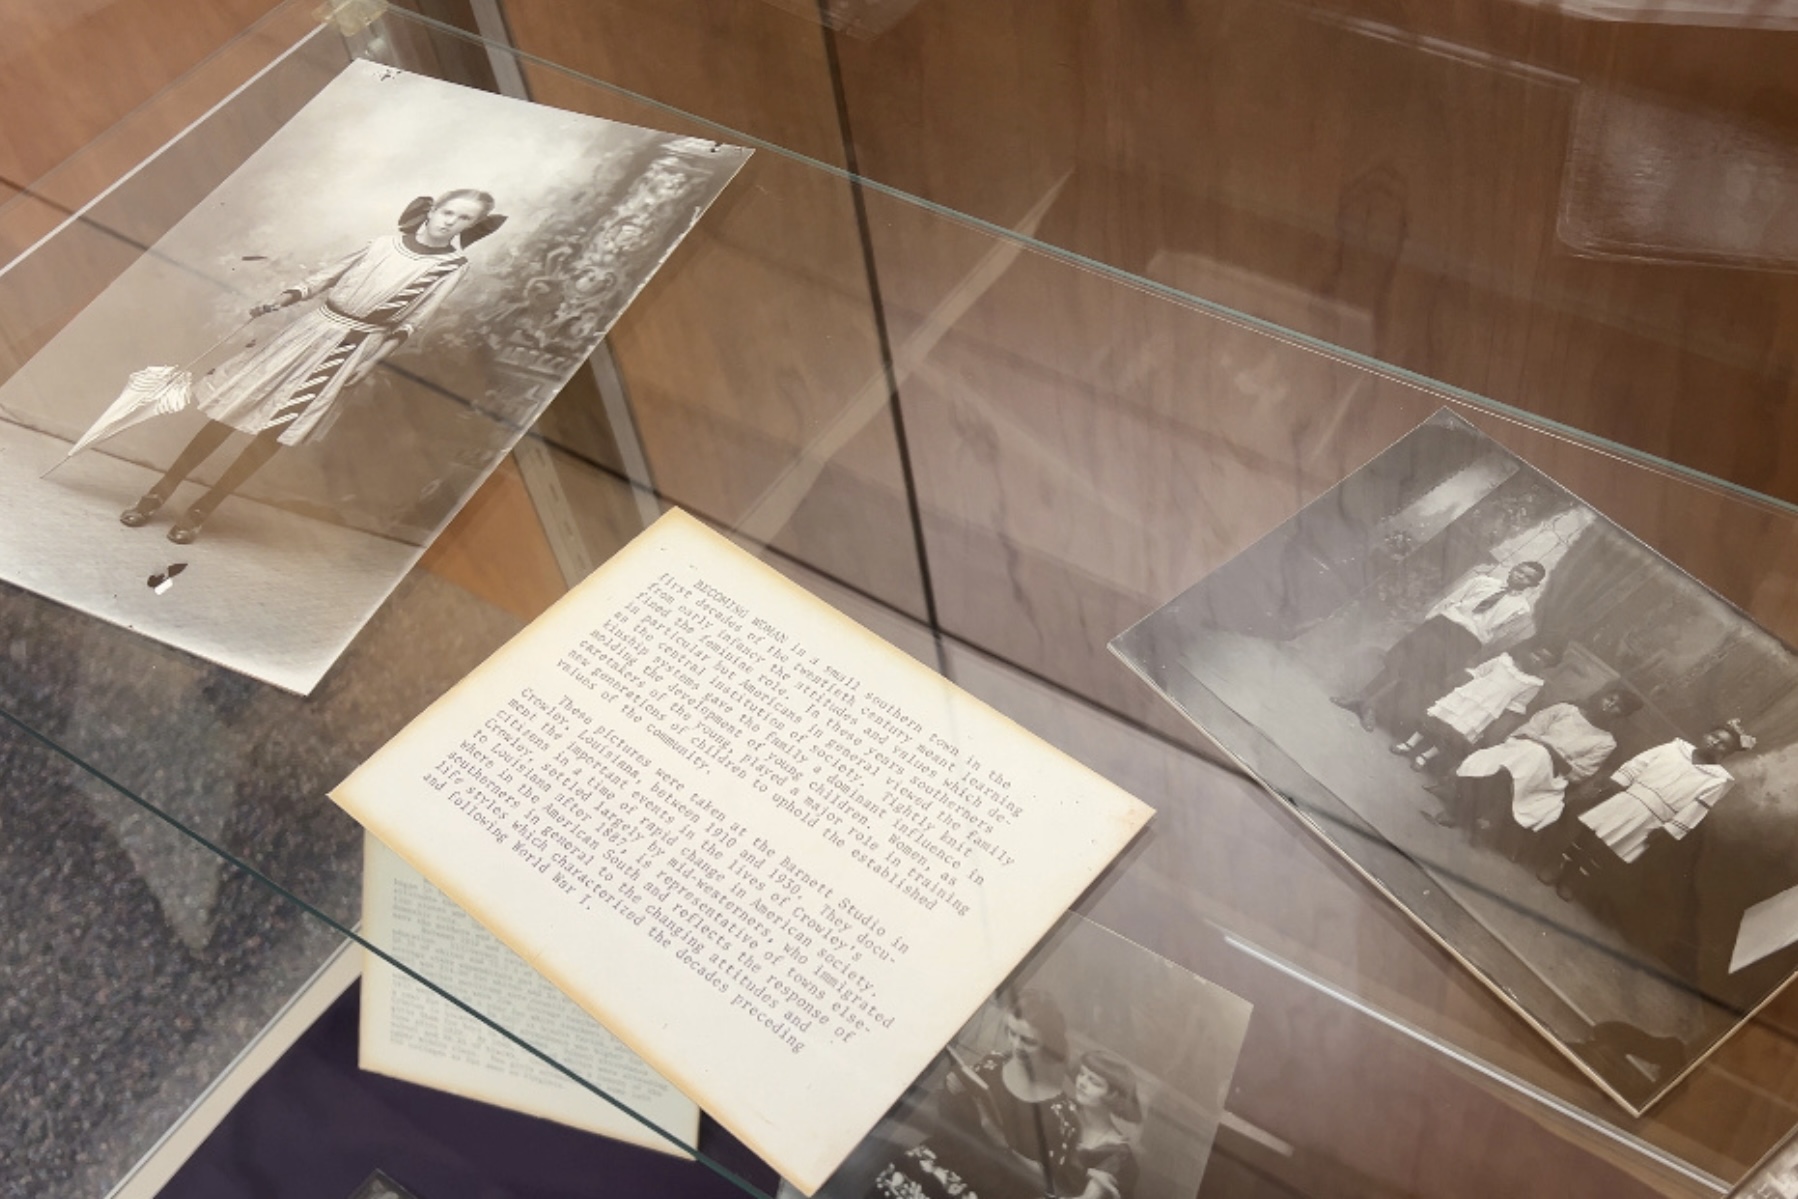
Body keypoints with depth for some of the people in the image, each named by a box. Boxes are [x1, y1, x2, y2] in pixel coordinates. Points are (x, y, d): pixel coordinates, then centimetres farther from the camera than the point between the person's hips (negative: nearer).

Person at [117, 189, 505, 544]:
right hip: (311, 329, 2)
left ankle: (200, 510, 9)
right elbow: (329, 274, 9)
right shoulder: (384, 244, 0)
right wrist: (276, 303, 0)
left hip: (351, 349, -2)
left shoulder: (452, 267, -7)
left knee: (272, 434, -3)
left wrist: (372, 361, -11)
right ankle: (159, 492, 11)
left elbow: (411, 321, -3)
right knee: (227, 413, 2)